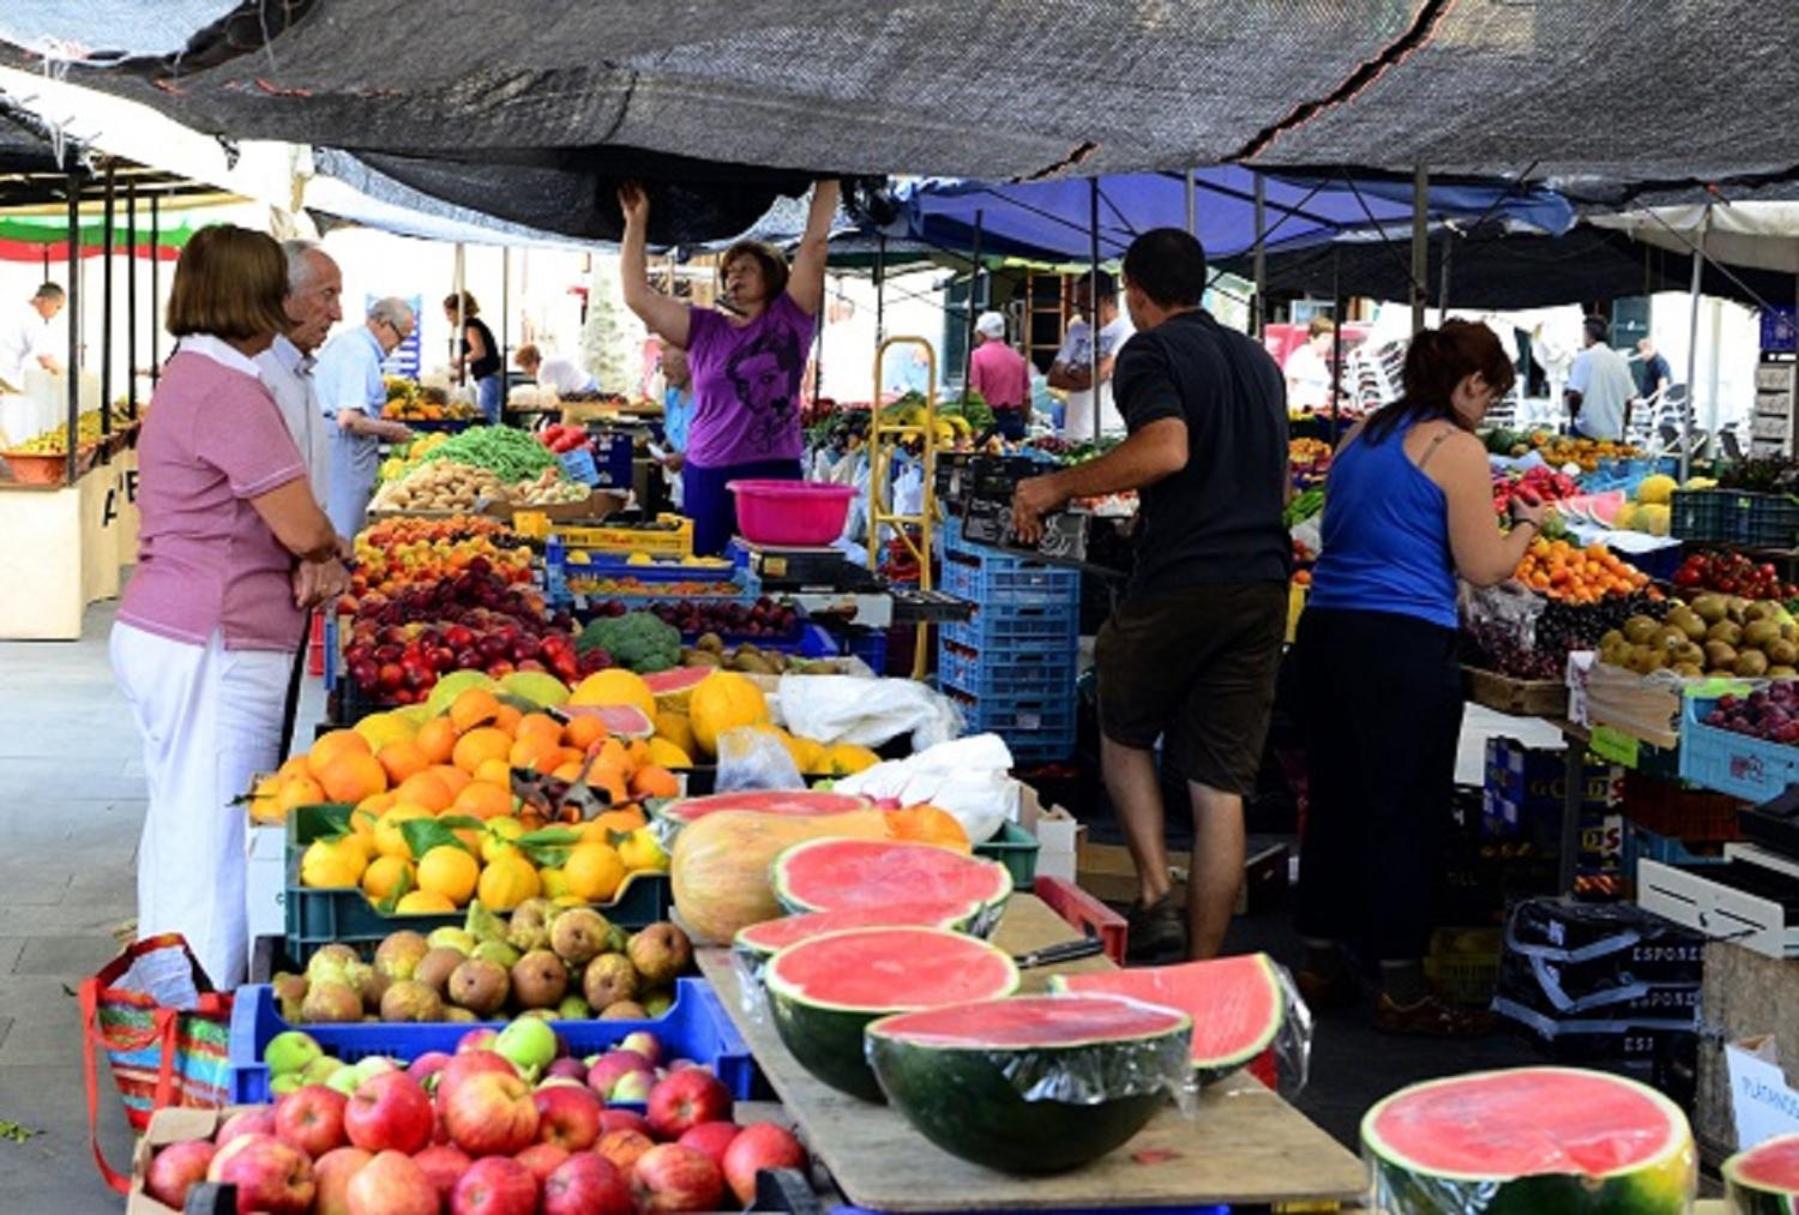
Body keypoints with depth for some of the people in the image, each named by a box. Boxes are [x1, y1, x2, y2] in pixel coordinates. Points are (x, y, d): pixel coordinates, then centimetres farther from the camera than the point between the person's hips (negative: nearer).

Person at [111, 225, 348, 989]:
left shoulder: (190, 377, 15)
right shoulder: (227, 391, -18)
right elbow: (304, 529, -18)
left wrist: (314, 561, -4)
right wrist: (330, 554, 5)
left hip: (163, 634, 11)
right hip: (212, 649, -10)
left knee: (180, 831, 18)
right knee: (216, 844, -4)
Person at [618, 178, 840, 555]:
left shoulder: (790, 320, 6)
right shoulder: (704, 329, 11)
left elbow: (815, 243, 3)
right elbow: (637, 295, 6)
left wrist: (827, 182, 3)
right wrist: (636, 223, 5)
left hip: (777, 475, -2)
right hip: (709, 477, 2)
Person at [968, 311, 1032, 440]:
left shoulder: (978, 355, -6)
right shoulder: (1018, 357, 10)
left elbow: (974, 393, -13)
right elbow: (1027, 396, 12)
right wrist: (1025, 422, 21)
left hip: (989, 419, -5)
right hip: (1016, 420, 5)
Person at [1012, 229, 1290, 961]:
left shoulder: (1151, 351, -3)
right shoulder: (1258, 360, 19)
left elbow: (1166, 450, -21)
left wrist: (1058, 486, -13)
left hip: (1179, 579, -6)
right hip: (1263, 584, 6)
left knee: (1123, 733, 18)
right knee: (1222, 786, 6)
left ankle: (1155, 898, 3)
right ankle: (1203, 975, 8)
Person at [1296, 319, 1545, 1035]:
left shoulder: (1359, 437, 15)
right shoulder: (1457, 450, -7)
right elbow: (1483, 568, -6)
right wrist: (1527, 527, 11)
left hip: (1326, 628, 8)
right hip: (1403, 644, -7)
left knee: (1334, 801, 14)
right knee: (1406, 813, 0)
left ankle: (1321, 963, 22)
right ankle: (1401, 989, 5)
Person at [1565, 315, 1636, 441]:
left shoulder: (1584, 358, -8)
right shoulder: (1620, 360, 7)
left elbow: (1575, 394, -16)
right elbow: (1629, 397, 11)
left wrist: (1572, 416, 2)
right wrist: (1624, 425, 22)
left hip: (1587, 431, -5)